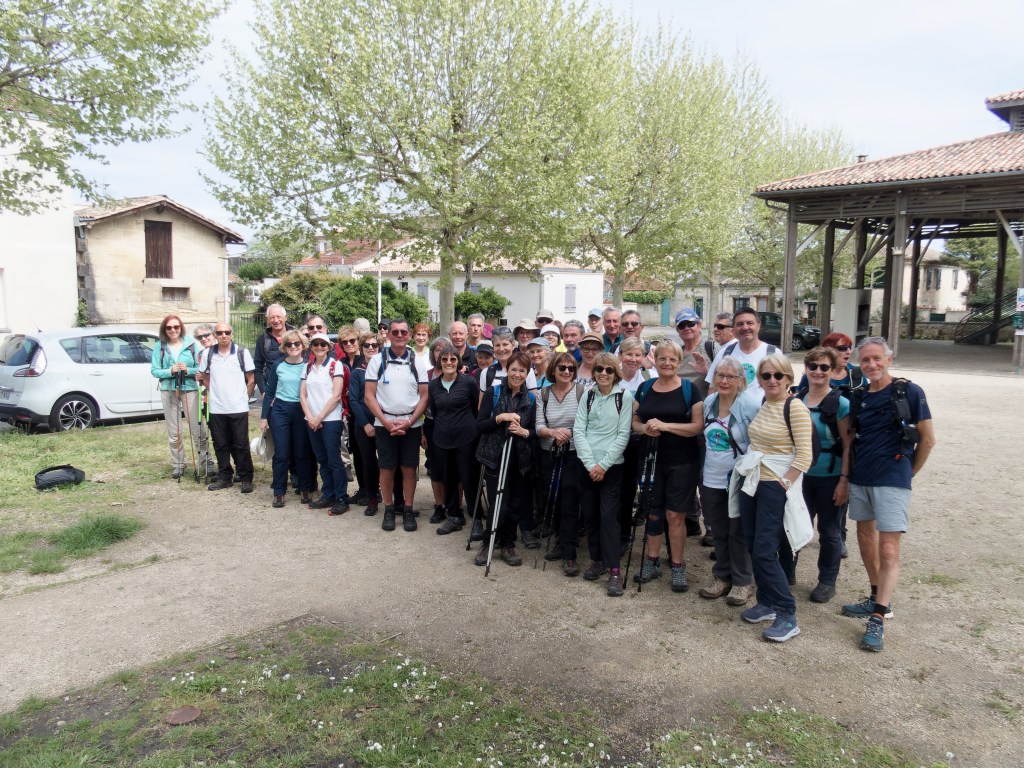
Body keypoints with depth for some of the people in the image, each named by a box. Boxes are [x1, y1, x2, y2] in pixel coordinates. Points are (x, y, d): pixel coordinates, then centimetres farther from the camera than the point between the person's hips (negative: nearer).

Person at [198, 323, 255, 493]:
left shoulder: (242, 353, -2)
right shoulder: (208, 354, 6)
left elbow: (251, 380, 2)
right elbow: (206, 378, 17)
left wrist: (244, 398, 0)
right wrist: (201, 379, -2)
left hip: (238, 408, -3)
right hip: (216, 409, 3)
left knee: (241, 445, 0)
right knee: (221, 445, 10)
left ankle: (246, 479, 8)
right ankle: (224, 478, 20)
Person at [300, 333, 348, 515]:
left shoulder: (336, 365, -4)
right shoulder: (308, 367, 12)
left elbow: (336, 396, -10)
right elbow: (303, 394, 9)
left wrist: (320, 417, -11)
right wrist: (310, 417, -6)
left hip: (331, 419, -5)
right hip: (312, 420, 5)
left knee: (334, 460, -5)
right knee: (322, 460, 10)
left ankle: (342, 499, 1)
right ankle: (328, 496, 19)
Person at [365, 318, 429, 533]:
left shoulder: (417, 361, 3)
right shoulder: (377, 360, 1)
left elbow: (424, 396, 1)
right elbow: (369, 396, -1)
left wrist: (409, 422, -10)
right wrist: (386, 422, -10)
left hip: (411, 424, 0)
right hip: (384, 423, 0)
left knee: (409, 468, 4)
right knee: (386, 468, 4)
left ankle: (408, 510, 14)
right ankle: (388, 510, 16)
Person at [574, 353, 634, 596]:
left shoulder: (625, 397, -3)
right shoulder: (588, 395, 6)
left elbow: (623, 435, -6)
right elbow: (578, 430, 1)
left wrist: (603, 464, -12)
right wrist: (590, 464, -9)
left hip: (612, 465, -3)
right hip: (586, 464, 3)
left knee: (608, 515, -8)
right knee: (589, 514, 8)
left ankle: (614, 570, -2)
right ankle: (597, 560, 23)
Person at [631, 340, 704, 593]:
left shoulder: (689, 389, -5)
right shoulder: (644, 388, 7)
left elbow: (699, 426, -11)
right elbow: (634, 422, 10)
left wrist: (666, 425, -22)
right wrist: (645, 428, -13)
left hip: (682, 462, -3)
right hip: (651, 459, 4)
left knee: (675, 515, 0)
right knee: (653, 513, 11)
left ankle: (678, 566, 14)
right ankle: (652, 561, 25)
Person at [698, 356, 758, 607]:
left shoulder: (752, 405, -15)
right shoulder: (708, 402, 4)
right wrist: (704, 468, 17)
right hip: (712, 480, 5)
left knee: (739, 533, 6)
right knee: (718, 532, 15)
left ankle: (743, 581, 21)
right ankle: (722, 577, 30)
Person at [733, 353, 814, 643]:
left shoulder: (795, 408, -13)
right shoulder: (760, 405, 8)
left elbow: (804, 456, -16)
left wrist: (783, 484, -16)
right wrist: (745, 469, 11)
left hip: (775, 486, -7)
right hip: (751, 482, 7)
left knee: (764, 552, -8)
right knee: (754, 547, 11)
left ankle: (788, 616, 4)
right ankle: (767, 603, 26)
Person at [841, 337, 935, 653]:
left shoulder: (909, 392, -7)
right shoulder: (858, 398, 8)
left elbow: (928, 439, -2)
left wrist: (910, 472, 5)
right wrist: (846, 475, 10)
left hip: (892, 481, -6)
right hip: (860, 479, 6)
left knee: (888, 550, -7)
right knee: (865, 539, 15)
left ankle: (878, 619, -4)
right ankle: (878, 599, 31)